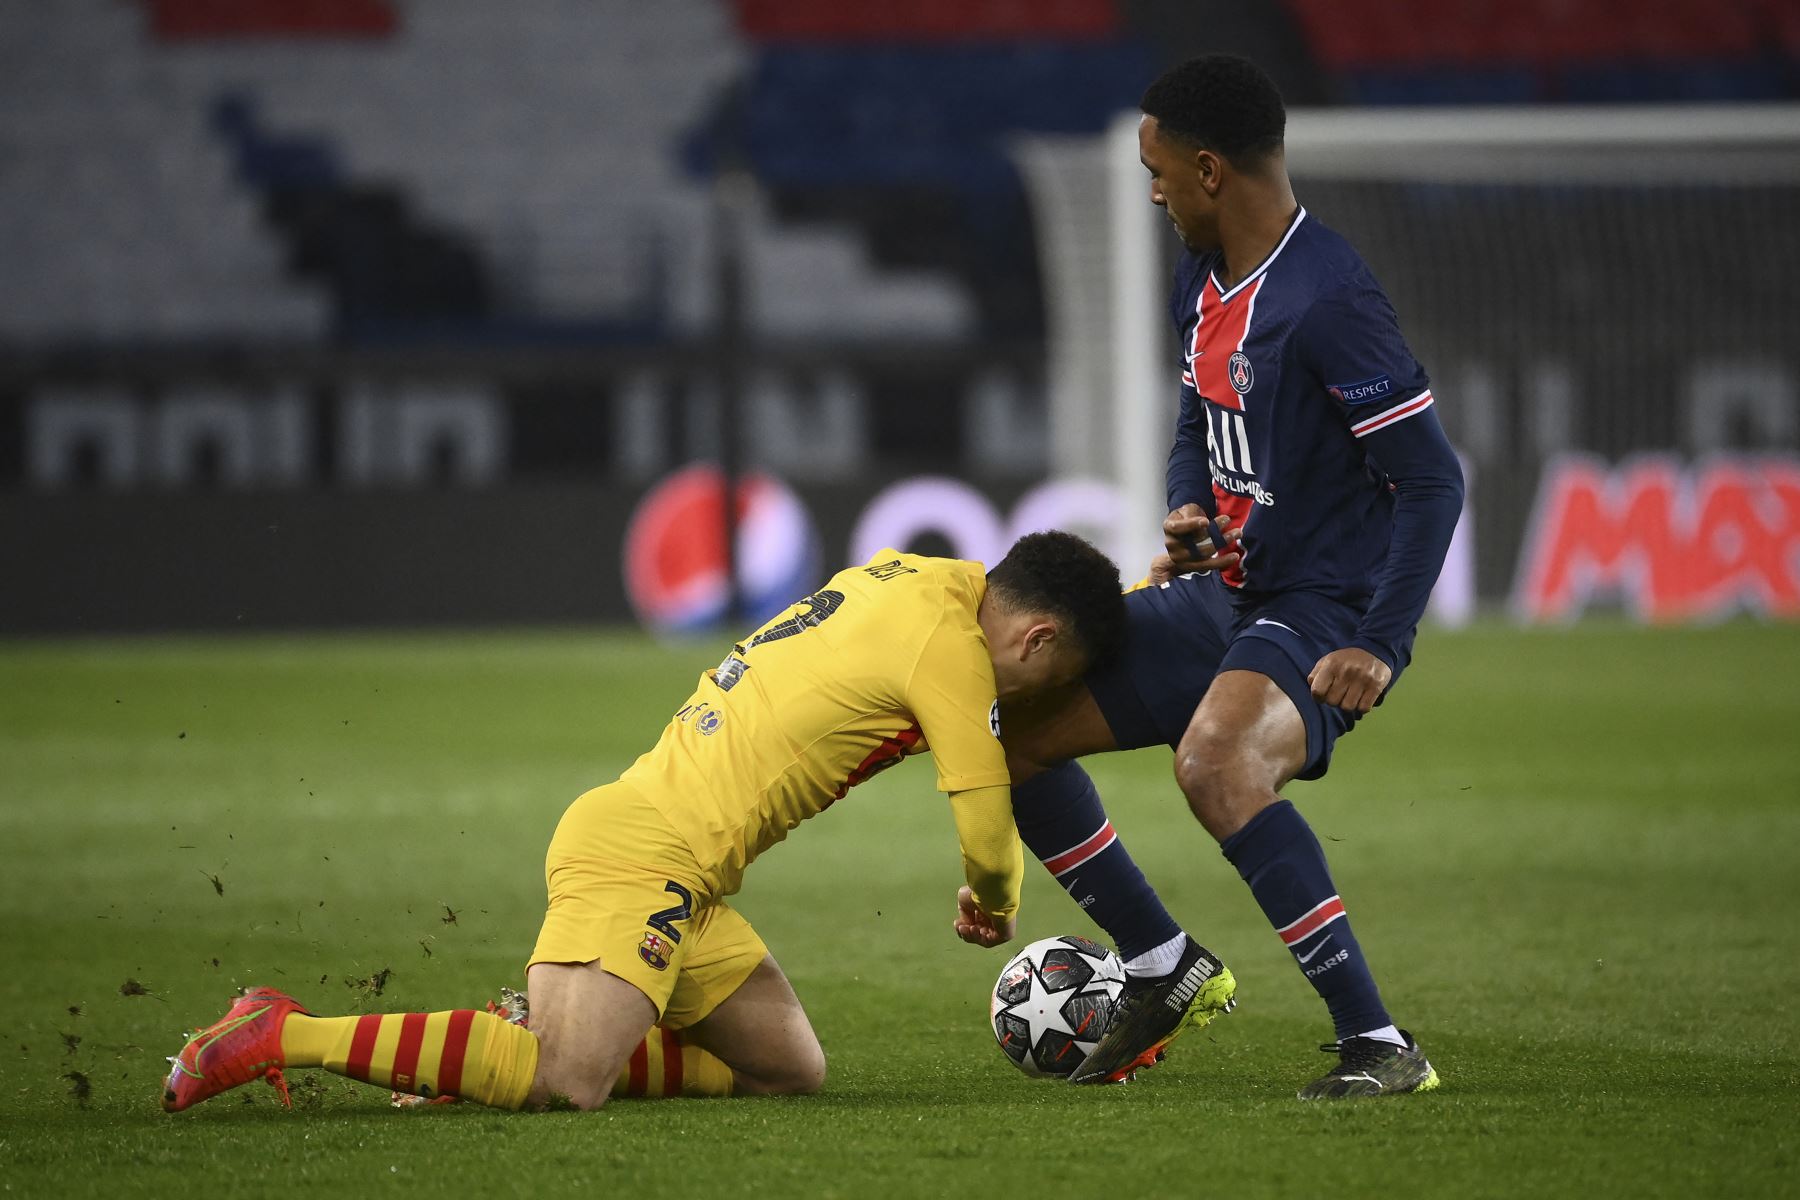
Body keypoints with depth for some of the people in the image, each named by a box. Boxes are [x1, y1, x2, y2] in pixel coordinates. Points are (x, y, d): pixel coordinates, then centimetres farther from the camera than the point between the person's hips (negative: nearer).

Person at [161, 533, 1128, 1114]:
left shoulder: (912, 575, 16)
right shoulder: (949, 648, -10)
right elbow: (987, 836, -8)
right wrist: (994, 904, 15)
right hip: (642, 854, -10)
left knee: (789, 1071, 10)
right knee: (569, 1083, -26)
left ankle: (527, 1041, 5)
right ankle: (288, 1037, -20)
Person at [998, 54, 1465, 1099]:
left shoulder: (1331, 301, -21)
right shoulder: (1204, 283, 8)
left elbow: (1433, 480, -21)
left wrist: (1381, 648, -28)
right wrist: (1189, 519, 2)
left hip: (1323, 613, -10)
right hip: (1225, 593, 10)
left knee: (1216, 759, -37)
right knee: (1019, 727, 10)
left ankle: (1381, 1046, -32)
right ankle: (1162, 967, 25)